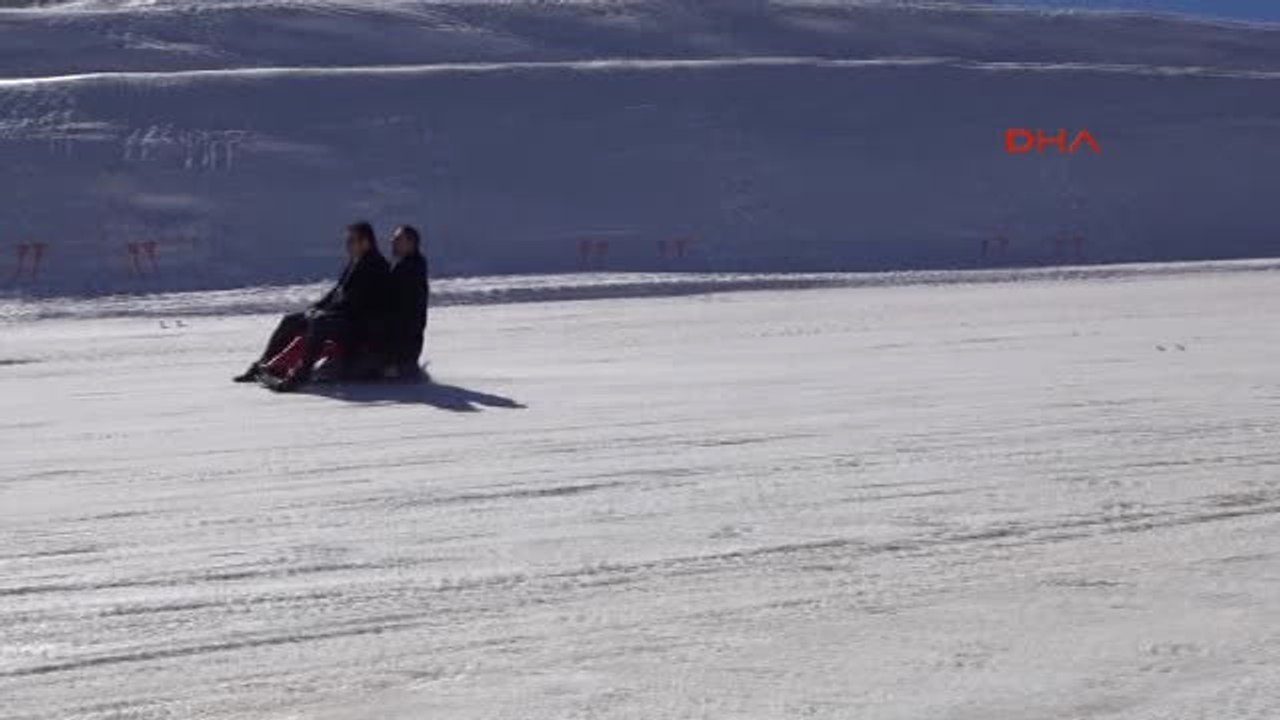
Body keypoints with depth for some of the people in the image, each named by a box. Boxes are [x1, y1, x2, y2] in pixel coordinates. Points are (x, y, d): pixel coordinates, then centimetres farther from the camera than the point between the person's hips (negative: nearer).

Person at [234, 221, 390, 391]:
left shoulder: (377, 268, -12)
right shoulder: (355, 263, 18)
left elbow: (353, 302, -19)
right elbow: (337, 291, 21)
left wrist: (321, 311, -18)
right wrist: (316, 307, 4)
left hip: (359, 325, -10)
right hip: (340, 316, 10)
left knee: (318, 322, -36)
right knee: (290, 321, 2)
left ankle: (300, 374, -45)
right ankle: (262, 366, 1)